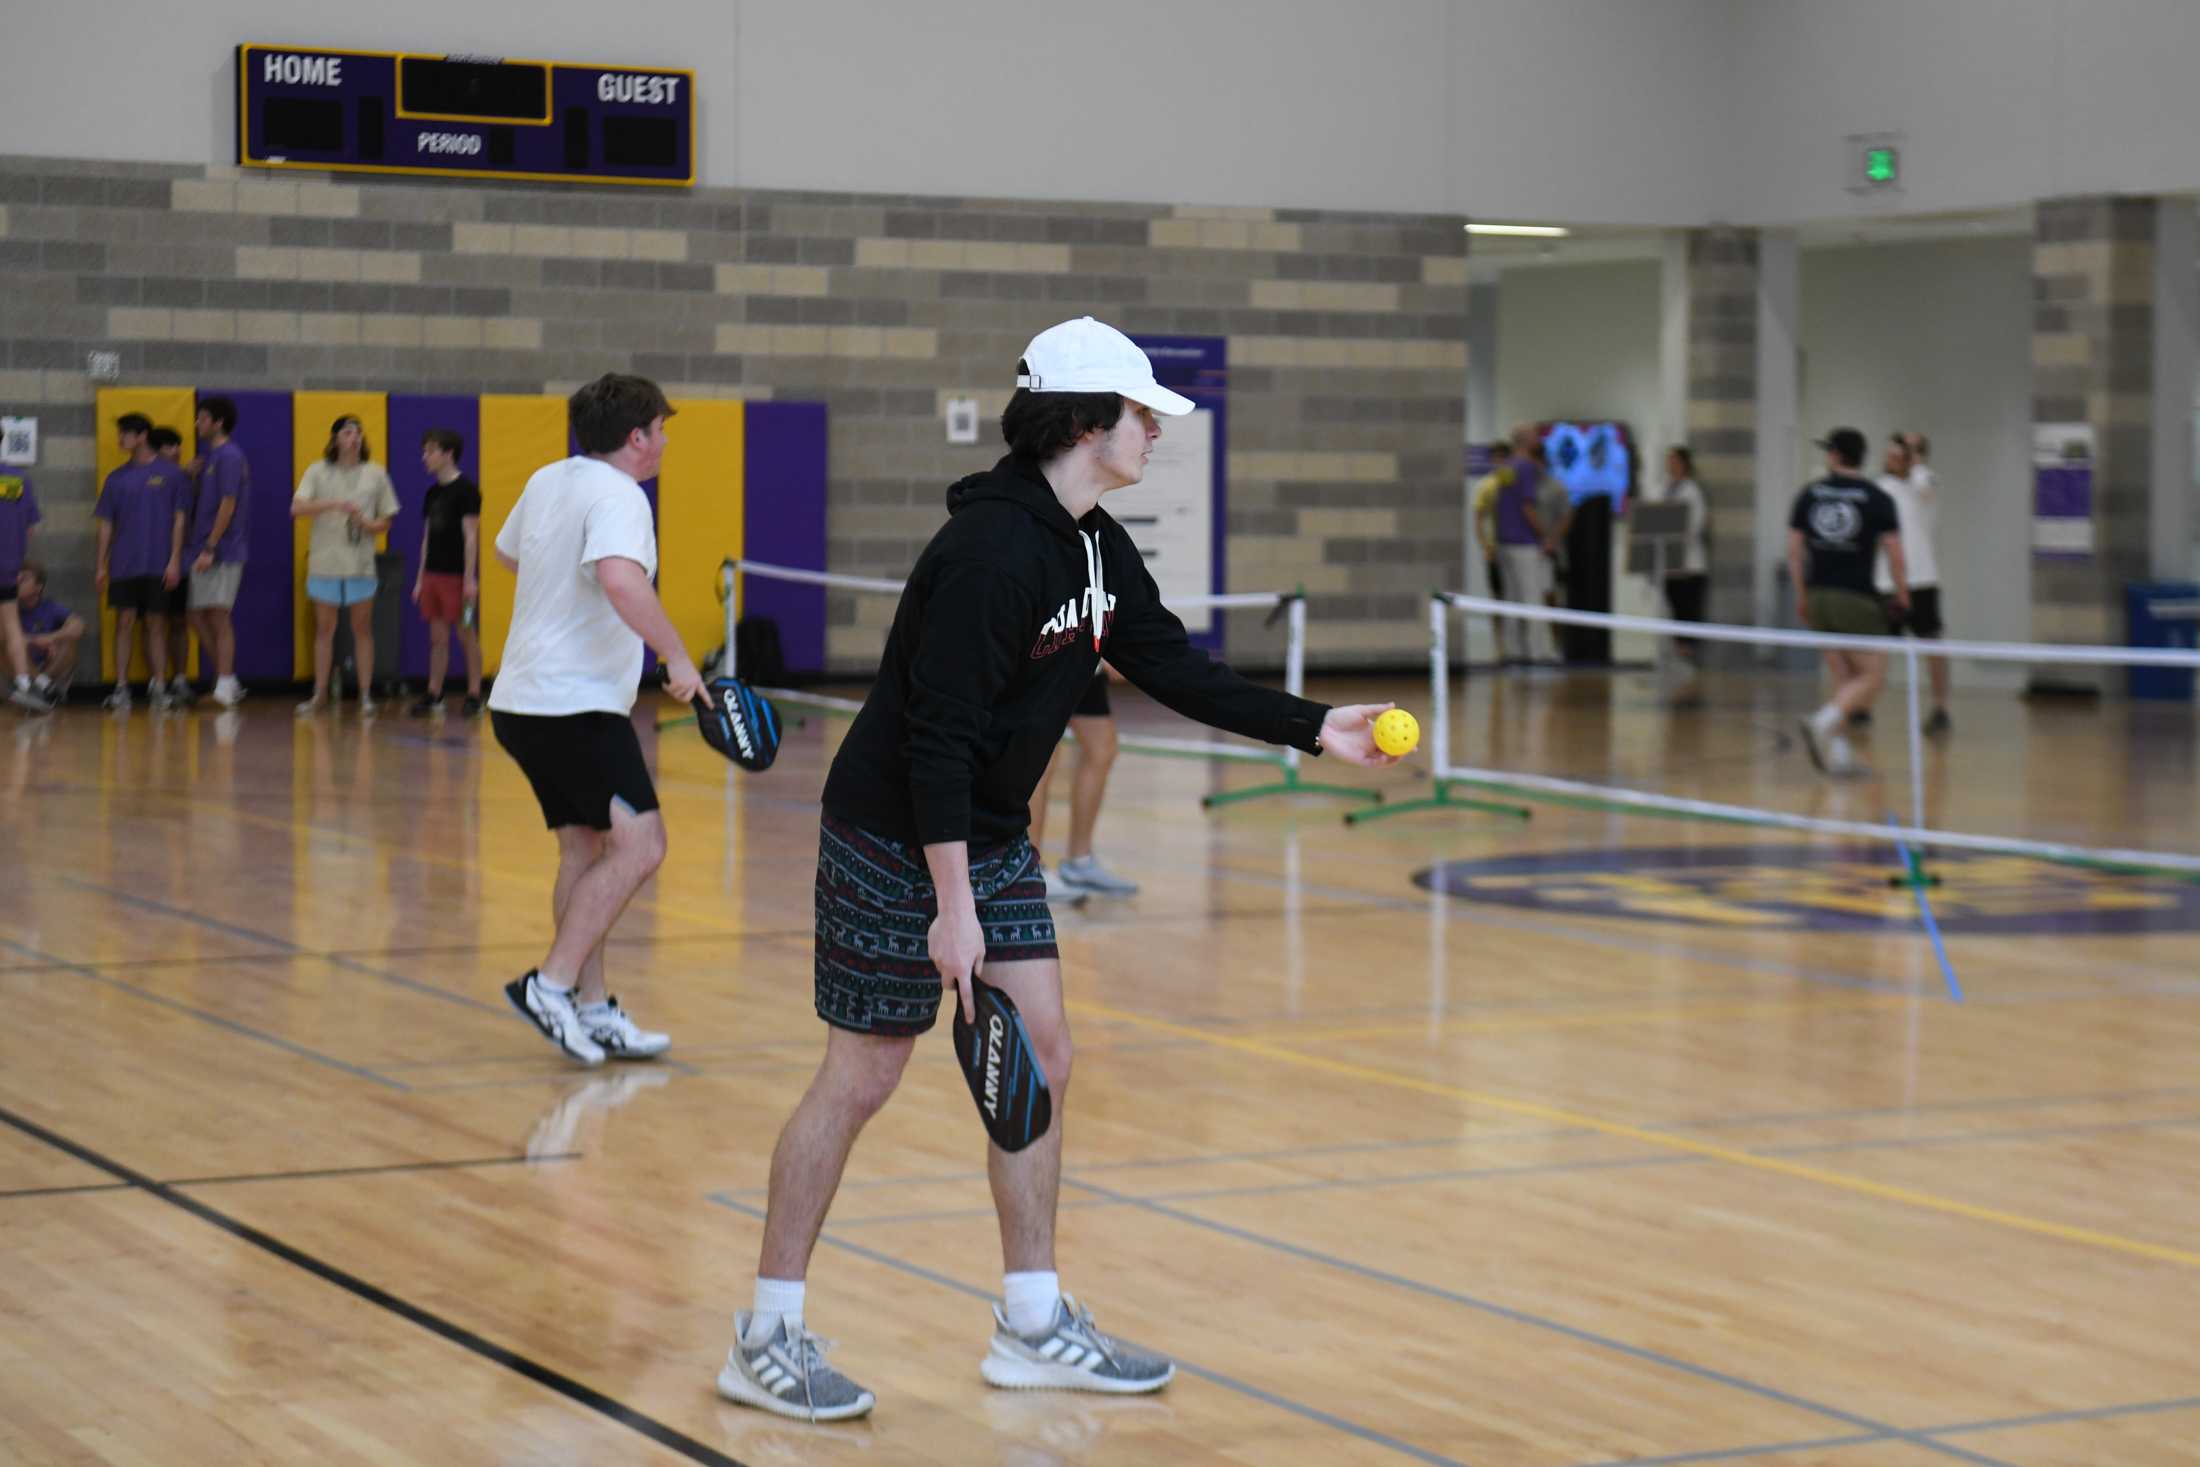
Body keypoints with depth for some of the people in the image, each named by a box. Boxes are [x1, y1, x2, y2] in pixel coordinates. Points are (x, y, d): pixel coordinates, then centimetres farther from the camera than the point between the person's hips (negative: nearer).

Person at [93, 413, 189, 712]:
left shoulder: (169, 474, 1)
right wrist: (100, 565, 4)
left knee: (156, 625, 1)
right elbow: (106, 524, 11)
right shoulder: (116, 479, 9)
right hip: (123, 564, 2)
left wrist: (175, 561, -6)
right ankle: (121, 689, 0)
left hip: (158, 565, -2)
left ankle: (159, 687, 6)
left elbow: (178, 519, 1)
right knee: (125, 623, -1)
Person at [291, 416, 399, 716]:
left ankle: (366, 695, 7)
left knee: (362, 629, 3)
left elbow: (386, 520, 8)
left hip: (360, 564, 0)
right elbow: (296, 509, -12)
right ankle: (320, 694, 13)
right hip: (324, 562, 0)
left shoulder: (375, 474, 4)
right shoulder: (318, 472, 0)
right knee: (324, 629, 6)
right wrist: (334, 504, -25)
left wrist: (368, 524, -14)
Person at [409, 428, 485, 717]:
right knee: (437, 637, 9)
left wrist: (470, 578, -17)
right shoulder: (433, 493, 13)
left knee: (466, 635, 0)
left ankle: (474, 696, 6)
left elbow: (471, 536, -13)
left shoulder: (465, 489, -9)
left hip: (457, 575, -7)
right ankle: (433, 696, 13)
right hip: (434, 574, 7)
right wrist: (420, 578, 15)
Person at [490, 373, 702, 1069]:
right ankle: (552, 984, -17)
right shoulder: (618, 496, -14)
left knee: (586, 850, 11)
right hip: (577, 705, -10)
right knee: (639, 845, -13)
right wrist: (678, 657, -28)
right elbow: (620, 578, -33)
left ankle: (592, 1012, 11)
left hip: (524, 699, 10)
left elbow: (506, 553, 32)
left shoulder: (547, 482, 13)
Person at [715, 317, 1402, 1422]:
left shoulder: (1098, 548, 5)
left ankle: (1032, 1327, 18)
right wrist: (951, 906, -27)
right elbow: (939, 733, -27)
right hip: (894, 842, -9)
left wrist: (1315, 729, 7)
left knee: (1043, 1061, 8)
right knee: (859, 1079, -3)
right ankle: (766, 1340, 9)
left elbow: (1177, 670, 13)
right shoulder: (992, 548, -24)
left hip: (993, 839, 9)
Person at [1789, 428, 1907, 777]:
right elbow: (1894, 551, -8)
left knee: (1843, 679, 13)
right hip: (1856, 600, -4)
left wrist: (1801, 594, 16)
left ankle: (1838, 752, 4)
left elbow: (1794, 549, 6)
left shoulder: (1810, 493, 5)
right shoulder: (1878, 498, -4)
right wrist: (1902, 591, 7)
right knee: (1872, 676, 1)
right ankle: (1824, 721, -22)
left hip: (1818, 596, 5)